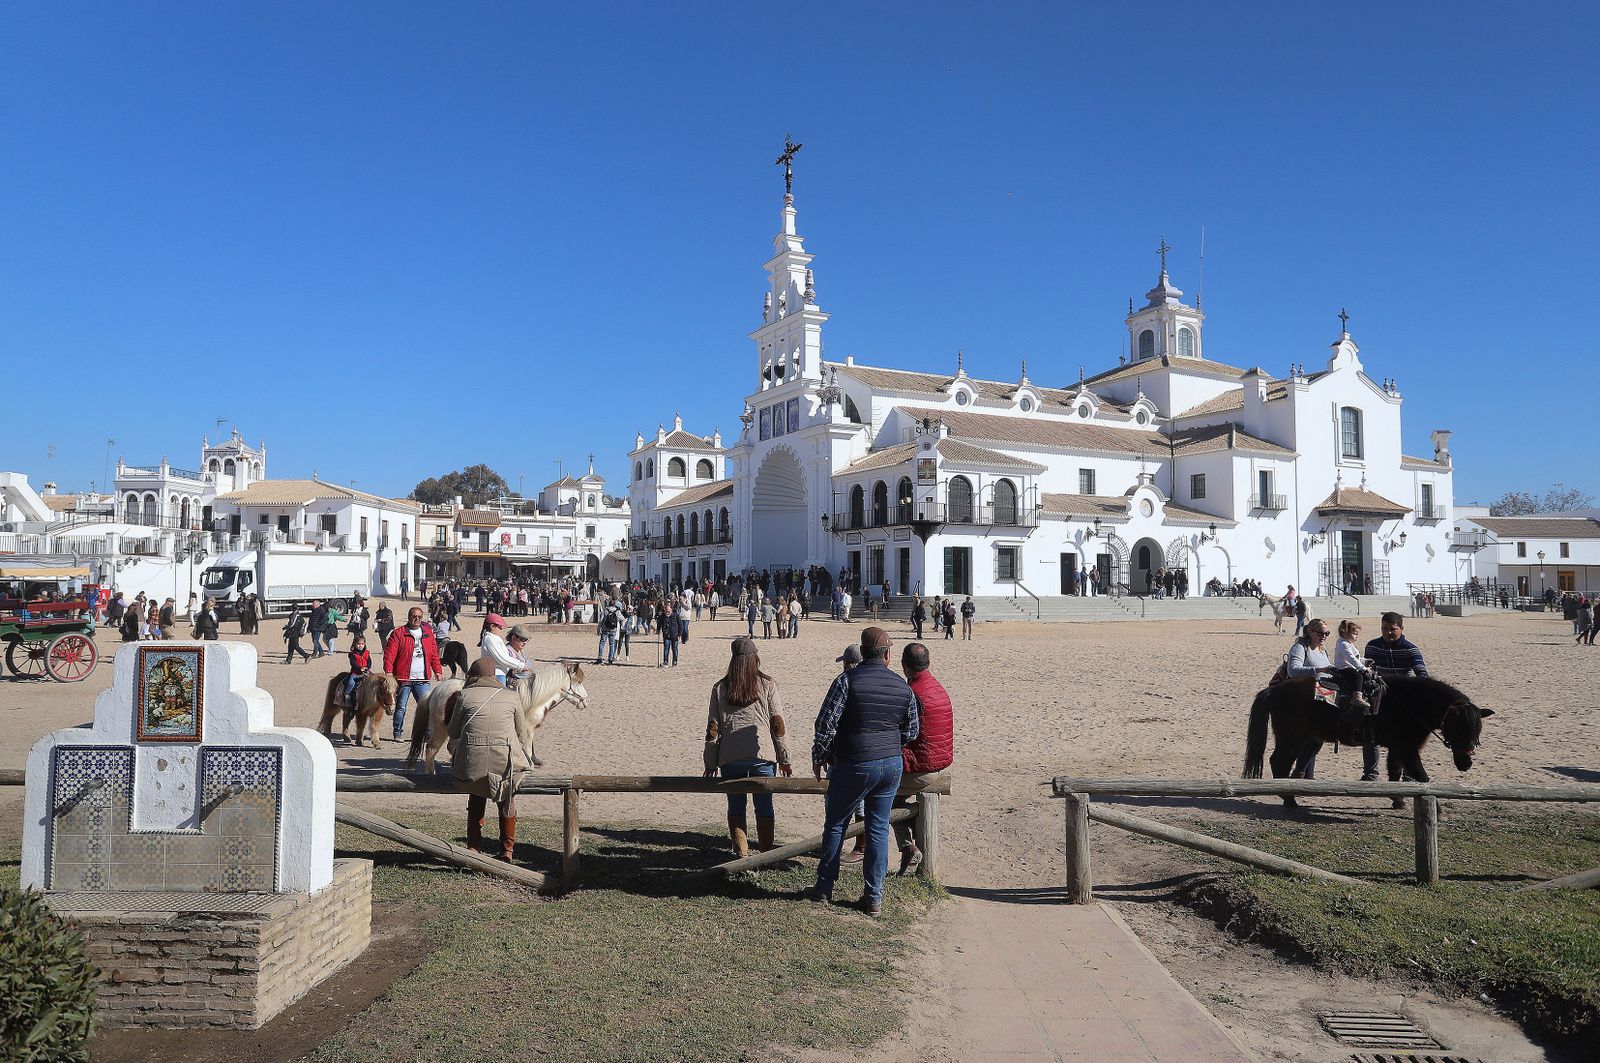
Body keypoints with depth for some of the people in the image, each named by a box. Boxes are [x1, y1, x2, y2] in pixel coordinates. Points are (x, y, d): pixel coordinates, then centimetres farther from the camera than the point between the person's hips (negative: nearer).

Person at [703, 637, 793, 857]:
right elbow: (777, 724, 0)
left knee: (736, 807, 11)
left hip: (730, 757, 1)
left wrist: (710, 763, 10)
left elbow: (713, 728, 4)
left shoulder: (720, 688, 5)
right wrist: (784, 759, 6)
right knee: (764, 806, 8)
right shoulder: (767, 685, 2)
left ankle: (741, 853, 14)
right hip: (762, 755, -1)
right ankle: (766, 854, 12)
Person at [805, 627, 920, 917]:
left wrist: (818, 757, 0)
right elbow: (910, 732, 10)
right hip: (892, 765, 4)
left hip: (853, 766, -4)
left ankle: (824, 887, 23)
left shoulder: (848, 680, -13)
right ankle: (874, 898, 14)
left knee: (835, 824, 13)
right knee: (879, 829, 11)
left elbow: (826, 724, -14)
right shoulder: (903, 687, 2)